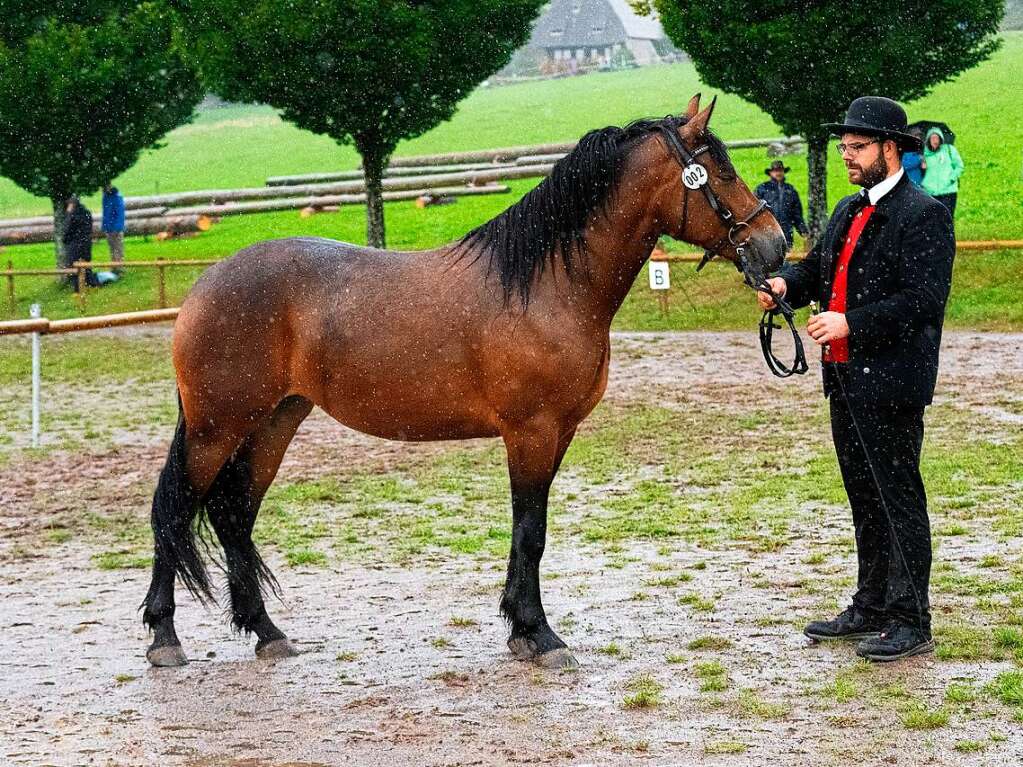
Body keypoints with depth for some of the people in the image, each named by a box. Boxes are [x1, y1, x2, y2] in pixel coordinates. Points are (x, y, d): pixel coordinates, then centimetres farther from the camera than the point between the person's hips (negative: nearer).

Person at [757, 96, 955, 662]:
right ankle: (871, 607, 27)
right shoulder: (849, 212, 16)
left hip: (890, 380, -9)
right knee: (864, 497, 16)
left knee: (898, 497, -4)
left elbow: (923, 301, -20)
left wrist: (850, 323, -24)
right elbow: (817, 268, 17)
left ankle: (910, 621, 3)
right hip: (846, 379, 9)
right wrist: (786, 282, -6)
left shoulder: (923, 214, -12)